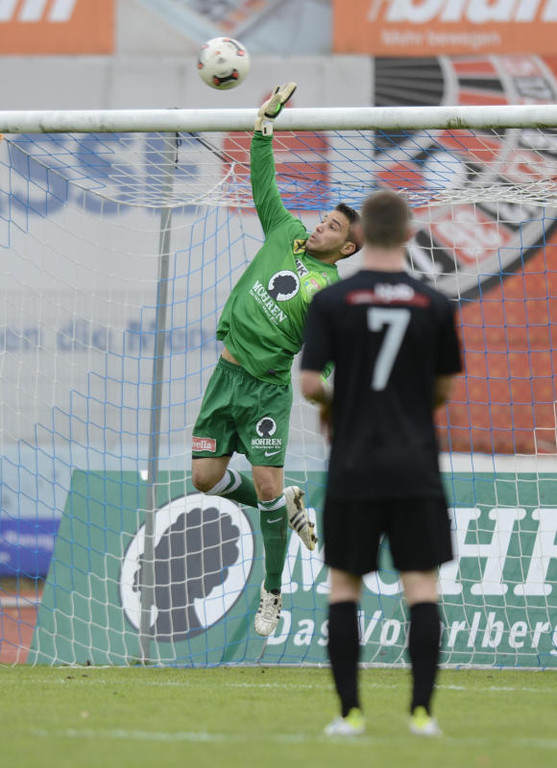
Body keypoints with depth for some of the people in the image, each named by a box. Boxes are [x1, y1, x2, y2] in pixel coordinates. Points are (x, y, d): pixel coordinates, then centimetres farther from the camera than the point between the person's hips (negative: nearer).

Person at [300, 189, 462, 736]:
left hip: (353, 469, 0)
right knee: (421, 587, 2)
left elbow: (308, 383, -7)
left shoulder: (331, 302, -4)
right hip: (416, 469, 0)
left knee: (344, 586, 9)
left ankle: (349, 711, 6)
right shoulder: (435, 305, 0)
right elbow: (445, 389, 8)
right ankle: (421, 710, -4)